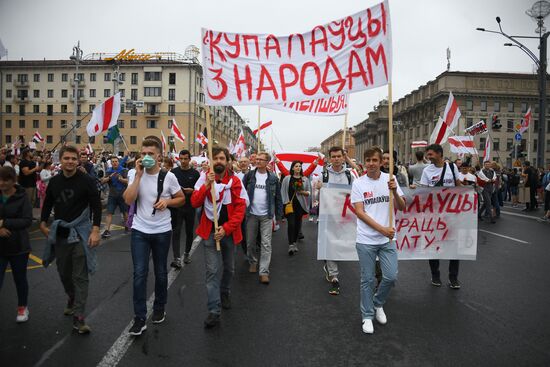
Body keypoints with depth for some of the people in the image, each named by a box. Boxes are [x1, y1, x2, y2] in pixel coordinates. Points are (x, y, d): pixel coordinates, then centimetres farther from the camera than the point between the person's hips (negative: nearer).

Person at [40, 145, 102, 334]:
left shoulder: (86, 180, -9)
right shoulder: (54, 181, 6)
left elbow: (96, 206, -11)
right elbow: (47, 204, 19)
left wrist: (95, 230, -17)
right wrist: (43, 224, 12)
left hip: (80, 233, -5)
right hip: (60, 234, 5)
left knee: (80, 276, -4)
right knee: (64, 273, 17)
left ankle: (78, 316, 0)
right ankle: (72, 300, 42)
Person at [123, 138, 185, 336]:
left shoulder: (168, 177, -6)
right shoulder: (136, 175, -3)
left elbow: (181, 199, 5)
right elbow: (128, 200, -16)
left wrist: (167, 201, -15)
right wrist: (138, 175, -18)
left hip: (162, 231, 0)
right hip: (139, 230, 0)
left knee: (160, 273, 13)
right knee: (139, 273, -2)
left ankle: (159, 309, 34)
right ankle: (139, 319, 8)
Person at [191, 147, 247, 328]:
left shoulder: (235, 181, -4)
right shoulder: (204, 179, -2)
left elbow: (240, 208, -7)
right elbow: (194, 203, -10)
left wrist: (226, 228, -15)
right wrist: (207, 185, -23)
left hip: (229, 231, 2)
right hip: (210, 232, -1)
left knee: (228, 267, 18)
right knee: (212, 270, -5)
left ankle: (225, 293, 45)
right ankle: (214, 311, 1)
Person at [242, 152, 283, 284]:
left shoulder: (273, 178, 0)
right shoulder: (249, 175, 1)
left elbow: (278, 197, 5)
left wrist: (279, 214, 3)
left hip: (267, 215, -1)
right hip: (251, 214, 1)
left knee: (266, 244, -3)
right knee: (250, 241, 11)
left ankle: (264, 272, 1)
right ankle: (253, 262, 34)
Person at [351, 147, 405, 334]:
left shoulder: (390, 179, 1)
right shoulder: (358, 183, -5)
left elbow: (401, 207, 1)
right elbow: (359, 212, -10)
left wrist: (395, 191, -19)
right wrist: (382, 229, -17)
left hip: (388, 239, 2)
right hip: (366, 240, -2)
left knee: (391, 276, 4)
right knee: (368, 280, 7)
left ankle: (378, 304, 32)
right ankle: (367, 316, 24)